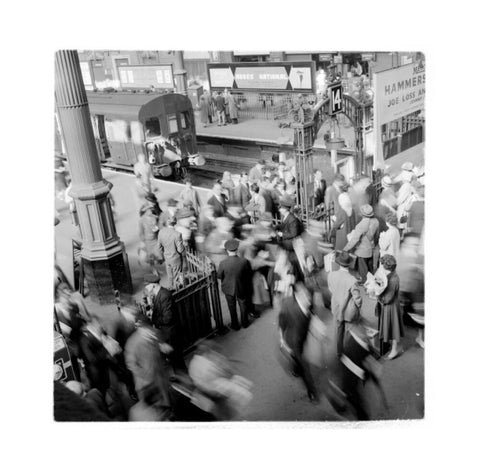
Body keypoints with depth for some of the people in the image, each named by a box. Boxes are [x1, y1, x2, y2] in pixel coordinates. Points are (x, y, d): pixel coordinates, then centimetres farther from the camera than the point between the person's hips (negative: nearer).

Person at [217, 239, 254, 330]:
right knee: (243, 306, 25)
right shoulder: (244, 261, -26)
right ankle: (244, 323, 43)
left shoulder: (222, 263, -27)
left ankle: (235, 325, 37)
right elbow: (249, 275, -10)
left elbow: (219, 276, -11)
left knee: (232, 308, 22)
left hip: (228, 289, 0)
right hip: (242, 288, 1)